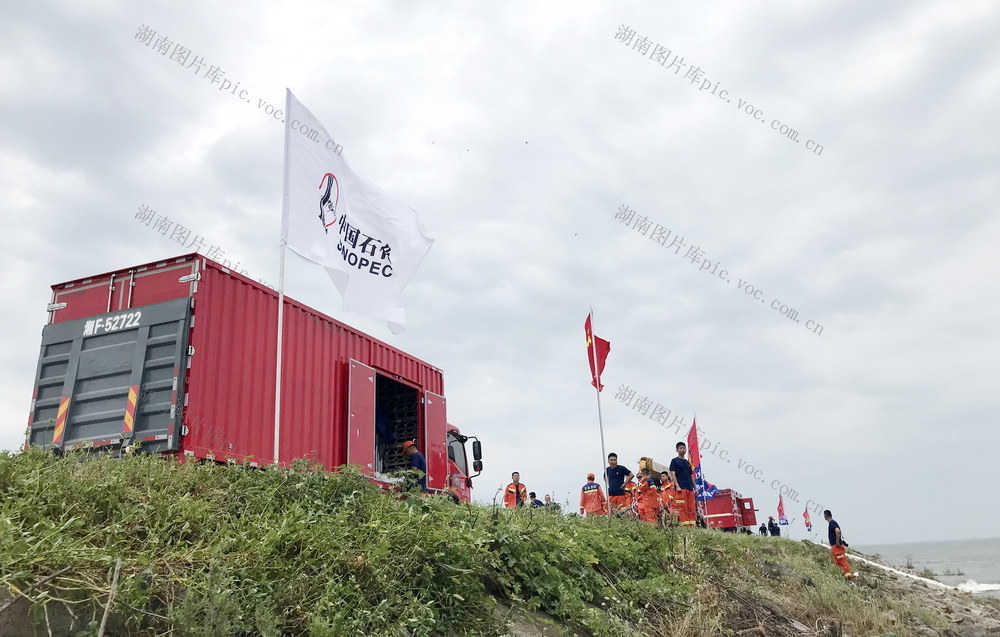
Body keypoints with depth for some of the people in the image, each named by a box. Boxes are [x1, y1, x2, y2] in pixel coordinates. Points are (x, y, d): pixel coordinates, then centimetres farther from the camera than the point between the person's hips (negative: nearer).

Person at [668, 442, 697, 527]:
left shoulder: (687, 462, 22)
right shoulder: (674, 461, 4)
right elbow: (672, 474, -4)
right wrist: (677, 486, -15)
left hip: (690, 488, 6)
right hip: (681, 488, -6)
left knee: (691, 508, 1)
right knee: (682, 507, -11)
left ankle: (692, 525, 2)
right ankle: (684, 525, -11)